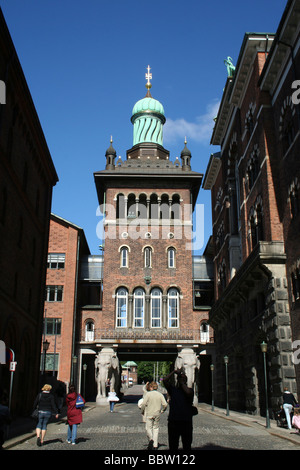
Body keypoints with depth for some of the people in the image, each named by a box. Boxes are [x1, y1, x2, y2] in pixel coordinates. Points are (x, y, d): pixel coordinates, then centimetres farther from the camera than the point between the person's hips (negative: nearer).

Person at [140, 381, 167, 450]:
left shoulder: (148, 394, -5)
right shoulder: (160, 394, 3)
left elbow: (143, 404, -11)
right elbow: (165, 404, -3)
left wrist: (142, 411, 5)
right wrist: (162, 410, 14)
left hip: (149, 414, -3)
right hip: (157, 414, 3)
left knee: (148, 428, 5)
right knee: (156, 428, 10)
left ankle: (150, 439, -20)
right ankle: (155, 445, 7)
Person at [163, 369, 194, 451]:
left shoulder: (189, 390, 5)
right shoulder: (173, 389, 8)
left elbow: (188, 392, -19)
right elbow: (165, 381, -6)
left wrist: (182, 383, -5)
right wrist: (174, 372, -4)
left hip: (186, 422, -1)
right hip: (173, 421, 1)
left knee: (187, 446, 8)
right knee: (173, 445, 9)